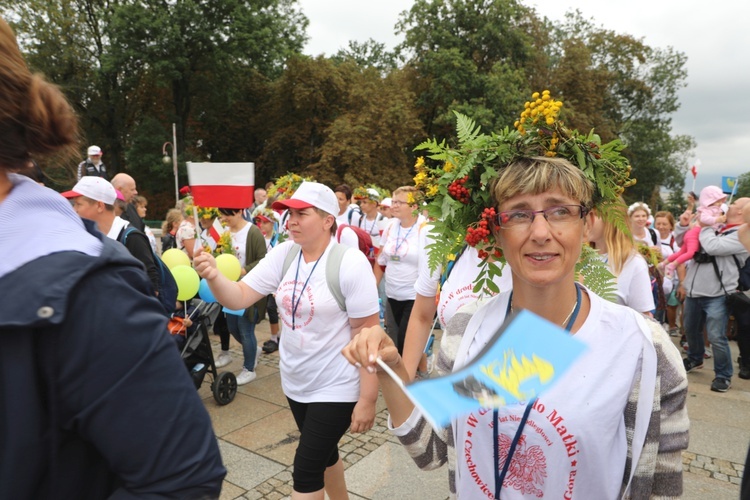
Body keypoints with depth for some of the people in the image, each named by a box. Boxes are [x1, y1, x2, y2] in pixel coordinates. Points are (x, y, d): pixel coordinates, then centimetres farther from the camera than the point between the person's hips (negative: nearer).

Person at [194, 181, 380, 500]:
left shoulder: (350, 263, -20)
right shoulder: (283, 255, -4)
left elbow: (368, 335, -18)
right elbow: (239, 298, -7)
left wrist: (367, 399, -17)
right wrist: (213, 276, -28)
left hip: (337, 388, -6)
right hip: (295, 383, 6)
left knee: (306, 470, 1)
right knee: (324, 455, 25)